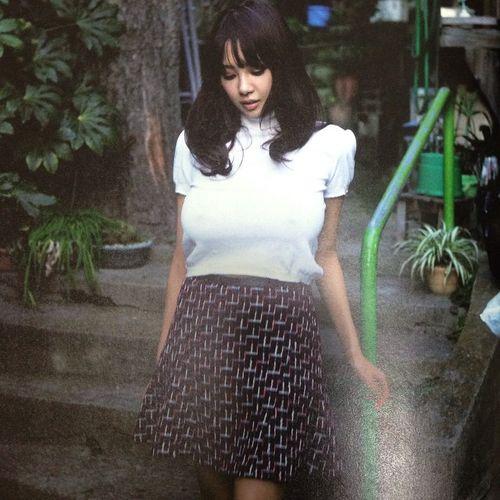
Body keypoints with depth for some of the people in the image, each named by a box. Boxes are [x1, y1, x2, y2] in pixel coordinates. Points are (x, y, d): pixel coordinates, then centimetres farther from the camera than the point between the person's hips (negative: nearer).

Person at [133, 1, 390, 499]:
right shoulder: (196, 142, 8)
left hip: (281, 331, -1)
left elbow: (325, 258, 11)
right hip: (203, 328, 2)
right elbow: (181, 258, 11)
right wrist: (162, 356, 13)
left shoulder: (329, 146, 5)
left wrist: (356, 354, 11)